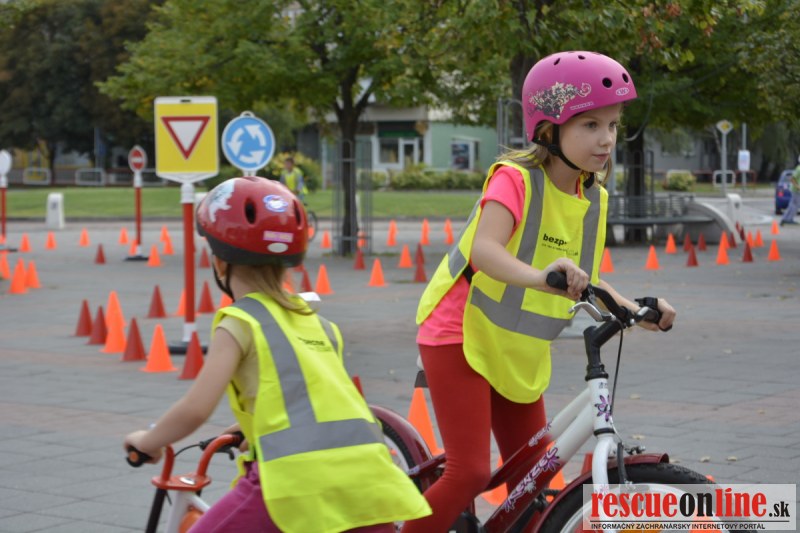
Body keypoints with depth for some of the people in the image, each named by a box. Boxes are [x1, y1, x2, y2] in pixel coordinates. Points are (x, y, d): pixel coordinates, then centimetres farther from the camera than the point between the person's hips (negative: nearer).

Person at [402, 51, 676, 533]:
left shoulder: (594, 200, 2)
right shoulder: (516, 177, -19)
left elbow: (585, 280, 9)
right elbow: (484, 249, -36)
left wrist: (637, 311, -6)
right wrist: (540, 277, -54)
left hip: (520, 353, 7)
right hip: (463, 335, -7)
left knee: (532, 476, 10)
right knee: (471, 472, -14)